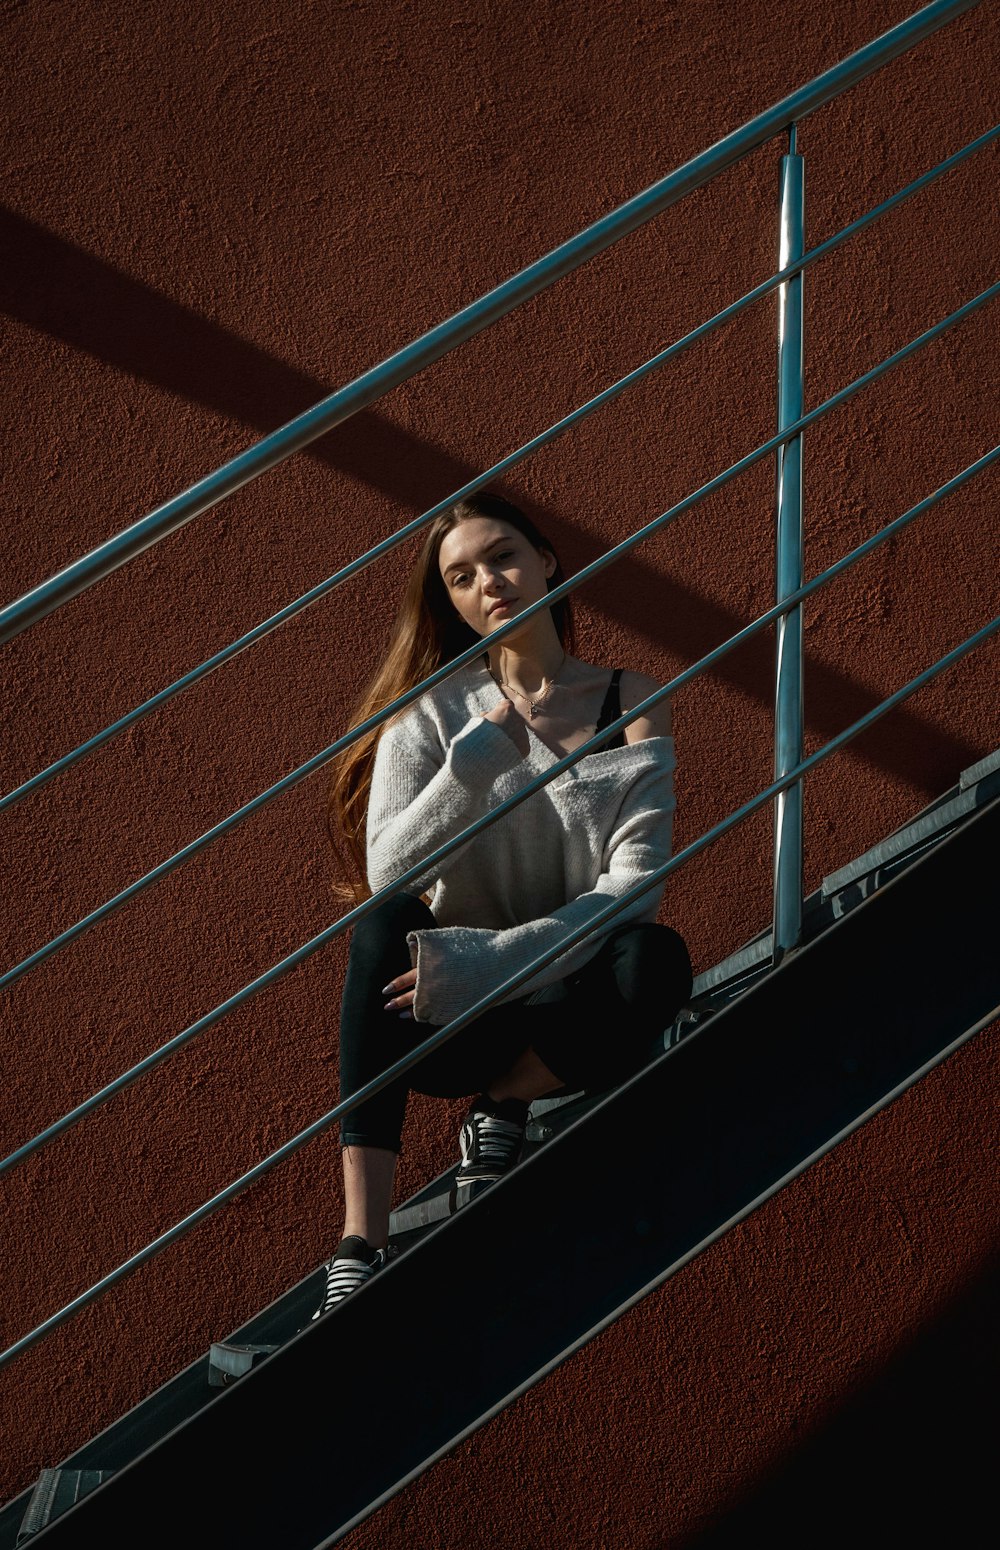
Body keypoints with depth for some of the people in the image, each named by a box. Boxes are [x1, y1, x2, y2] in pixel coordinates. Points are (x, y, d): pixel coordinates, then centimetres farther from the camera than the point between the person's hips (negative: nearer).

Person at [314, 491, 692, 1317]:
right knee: (387, 925, -31)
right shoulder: (432, 711, 2)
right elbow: (388, 874, -11)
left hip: (567, 1012, -1)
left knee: (656, 963, -33)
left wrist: (492, 962, -25)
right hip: (448, 1008, 1)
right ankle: (361, 1249, -36)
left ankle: (499, 1111, -7)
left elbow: (635, 885, -14)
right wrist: (473, 763, -25)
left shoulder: (632, 703, -1)